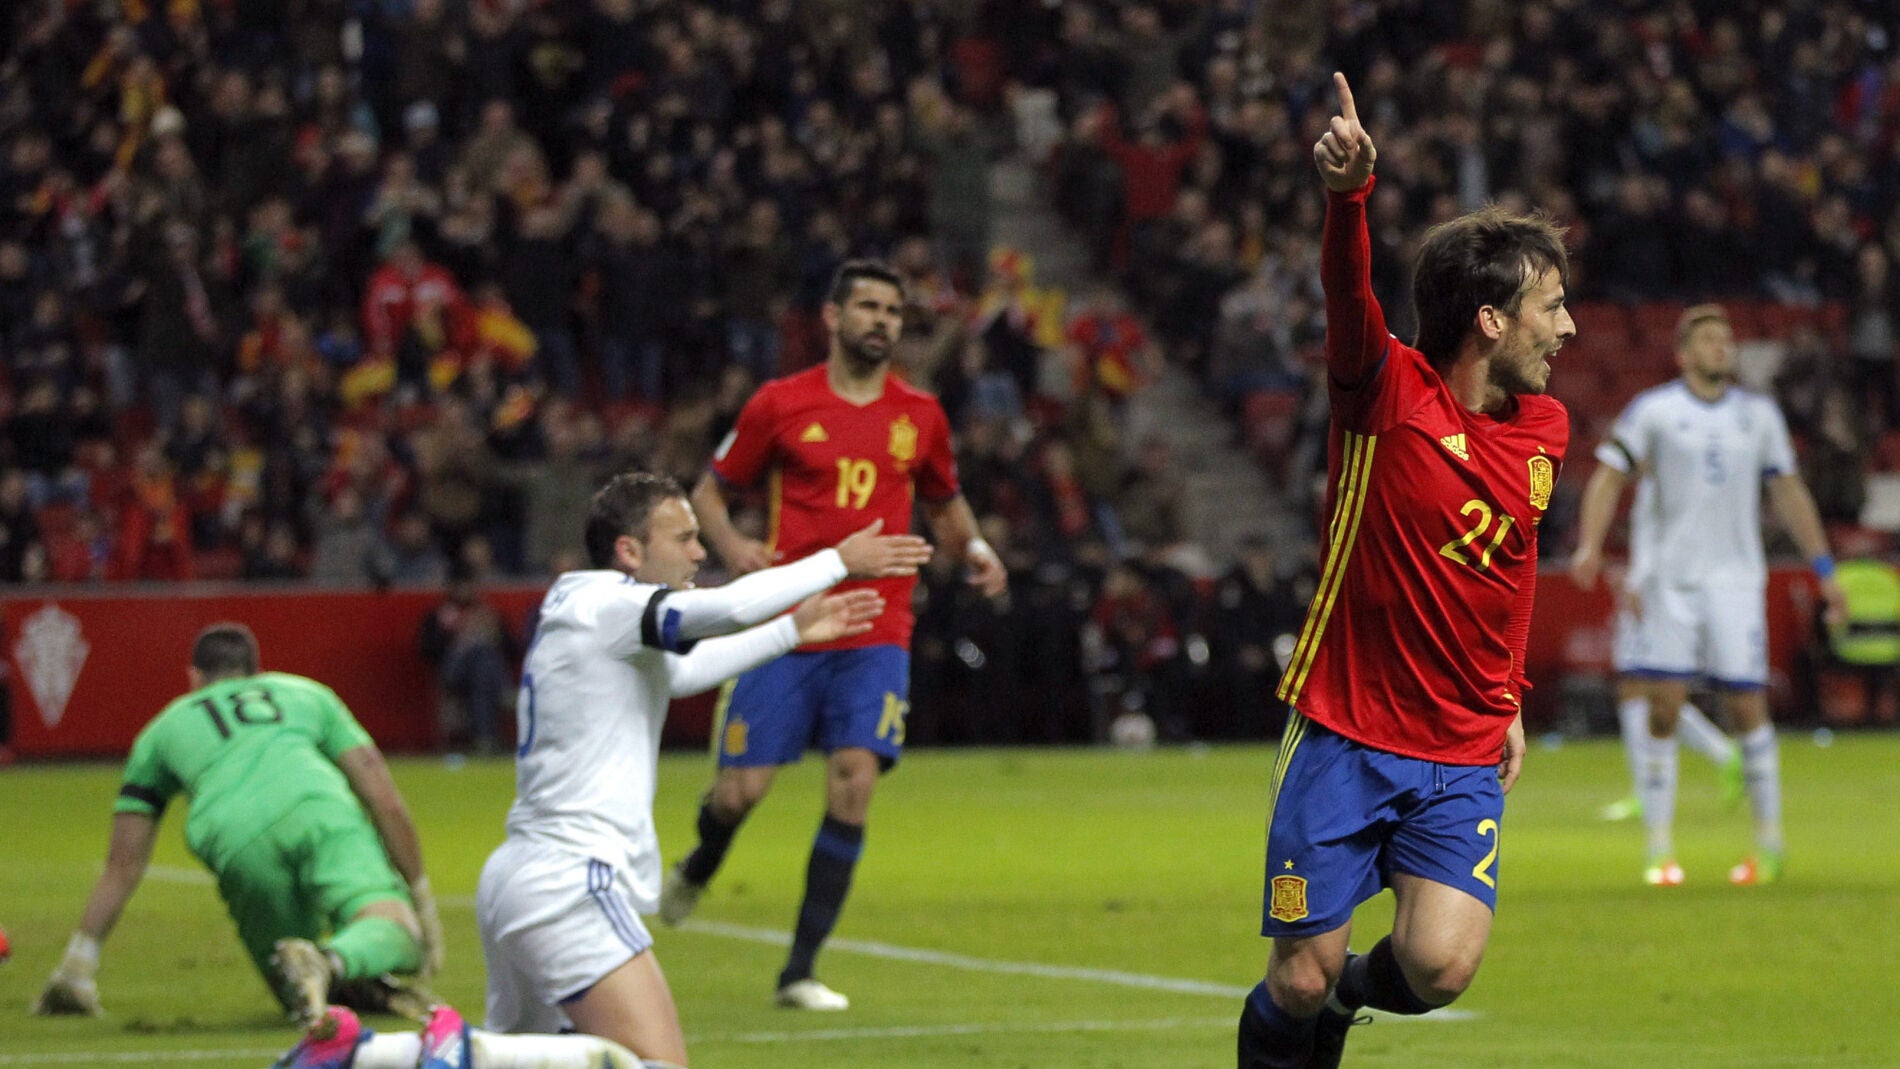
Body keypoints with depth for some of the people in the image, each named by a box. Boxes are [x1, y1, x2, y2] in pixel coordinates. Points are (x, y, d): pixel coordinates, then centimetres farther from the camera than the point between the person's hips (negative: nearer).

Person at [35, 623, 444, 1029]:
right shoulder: (309, 693, 35)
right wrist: (421, 897, 33)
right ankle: (335, 962, -43)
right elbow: (385, 800, 27)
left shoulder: (162, 729, 35)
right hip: (322, 811, -1)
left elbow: (123, 865, 33)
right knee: (399, 935, -12)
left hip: (234, 839, 1)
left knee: (297, 994, 13)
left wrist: (75, 967, 39)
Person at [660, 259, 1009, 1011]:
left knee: (854, 783, -14)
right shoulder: (781, 405, 1)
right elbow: (710, 489, 10)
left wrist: (975, 552, 5)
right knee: (743, 788, -4)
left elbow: (943, 503, 25)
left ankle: (801, 970, -6)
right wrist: (731, 544, -10)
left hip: (875, 636, 2)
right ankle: (699, 868, 36)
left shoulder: (919, 415, 9)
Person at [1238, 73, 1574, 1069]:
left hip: (1463, 760, 4)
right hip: (1343, 737, -4)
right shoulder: (1387, 390, -9)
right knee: (1299, 982, -4)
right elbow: (1349, 295, -30)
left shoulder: (1545, 428, 7)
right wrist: (1348, 194, -49)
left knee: (1440, 967, -16)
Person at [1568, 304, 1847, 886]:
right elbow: (1608, 477, 0)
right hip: (1666, 577, -2)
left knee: (1746, 704, -4)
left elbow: (1789, 491, 17)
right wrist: (1590, 545, -16)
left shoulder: (1759, 415, 11)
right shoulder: (1652, 411, 1)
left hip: (1735, 577, 2)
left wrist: (1824, 570, 14)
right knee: (1663, 707, -6)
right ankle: (1660, 849, 1)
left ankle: (1769, 840, 11)